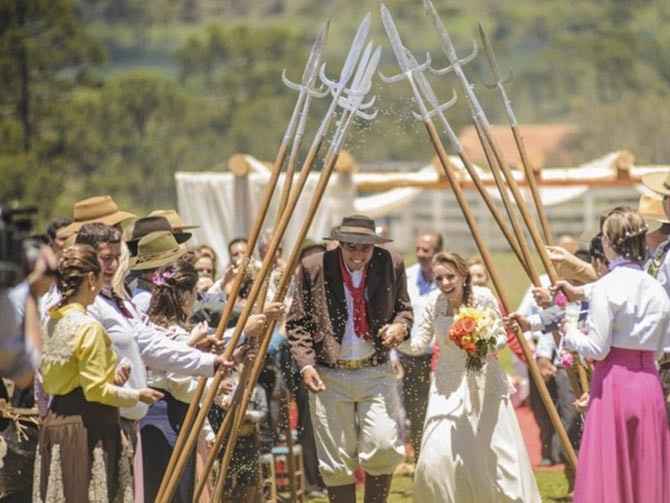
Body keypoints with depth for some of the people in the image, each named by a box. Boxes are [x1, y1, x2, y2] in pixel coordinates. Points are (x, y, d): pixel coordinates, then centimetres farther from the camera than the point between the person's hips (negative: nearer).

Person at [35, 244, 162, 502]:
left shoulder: (52, 322, 8)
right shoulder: (88, 326, -16)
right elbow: (96, 390, -15)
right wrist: (137, 395, -2)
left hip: (55, 421, 8)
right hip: (87, 428, -8)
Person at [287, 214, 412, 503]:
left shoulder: (391, 265, 0)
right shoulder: (312, 269, -5)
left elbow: (404, 308, 14)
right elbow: (297, 323, 0)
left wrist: (401, 325, -9)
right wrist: (306, 364, -12)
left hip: (376, 373, 1)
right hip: (328, 376, -1)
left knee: (384, 446, -14)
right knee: (337, 461, 1)